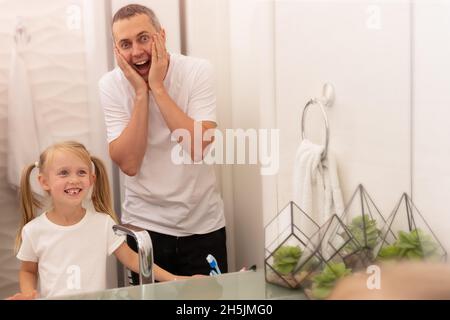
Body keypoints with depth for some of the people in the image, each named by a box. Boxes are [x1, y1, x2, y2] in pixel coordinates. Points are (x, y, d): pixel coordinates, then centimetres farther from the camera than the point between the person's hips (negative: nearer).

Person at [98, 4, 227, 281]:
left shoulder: (198, 70, -12)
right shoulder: (111, 85, -9)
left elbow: (198, 149, -24)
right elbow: (129, 164, -18)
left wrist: (156, 87, -23)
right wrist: (140, 93, -21)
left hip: (203, 223, 0)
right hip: (145, 224, 0)